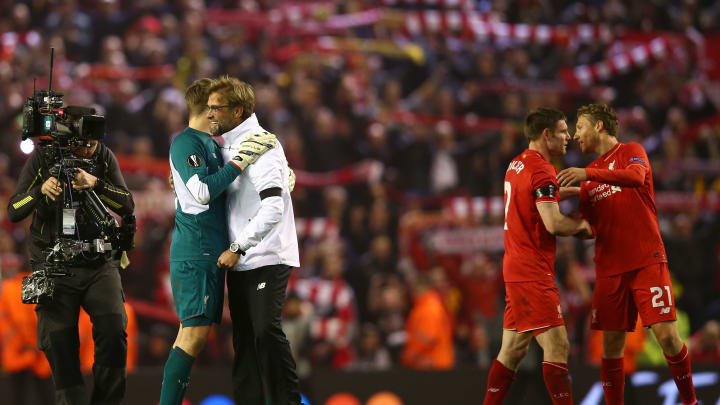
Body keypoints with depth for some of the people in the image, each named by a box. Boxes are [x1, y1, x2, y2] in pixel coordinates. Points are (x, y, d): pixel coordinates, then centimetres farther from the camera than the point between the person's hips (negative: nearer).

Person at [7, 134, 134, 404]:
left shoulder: (104, 158, 1)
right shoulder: (42, 159, -4)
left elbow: (127, 206, -7)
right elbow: (14, 211, -6)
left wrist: (95, 184, -23)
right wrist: (41, 190, -25)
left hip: (99, 263, 1)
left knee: (113, 332, -18)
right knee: (59, 342, -8)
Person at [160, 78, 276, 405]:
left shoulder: (210, 144, 20)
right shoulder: (185, 142, -8)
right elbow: (203, 192, -20)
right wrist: (239, 161, -18)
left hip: (212, 252, 10)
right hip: (194, 252, -10)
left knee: (193, 334, 8)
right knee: (194, 334, -15)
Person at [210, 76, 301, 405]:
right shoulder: (227, 146, 15)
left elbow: (273, 207, -22)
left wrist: (237, 248, -20)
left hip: (267, 260, -9)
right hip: (240, 261, 9)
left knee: (266, 332, -13)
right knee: (244, 337, 7)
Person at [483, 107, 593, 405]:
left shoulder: (517, 165, 15)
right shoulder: (541, 170, -14)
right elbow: (553, 224, -21)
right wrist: (582, 225, -2)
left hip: (515, 269, 10)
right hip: (534, 274, -10)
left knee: (513, 350, 11)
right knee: (557, 347, -11)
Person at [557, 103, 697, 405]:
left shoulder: (631, 152, 1)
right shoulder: (589, 177, 19)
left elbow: (636, 176, -22)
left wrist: (588, 173, -30)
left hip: (647, 262, -5)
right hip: (610, 267, 6)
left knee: (666, 335, -12)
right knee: (611, 343, 1)